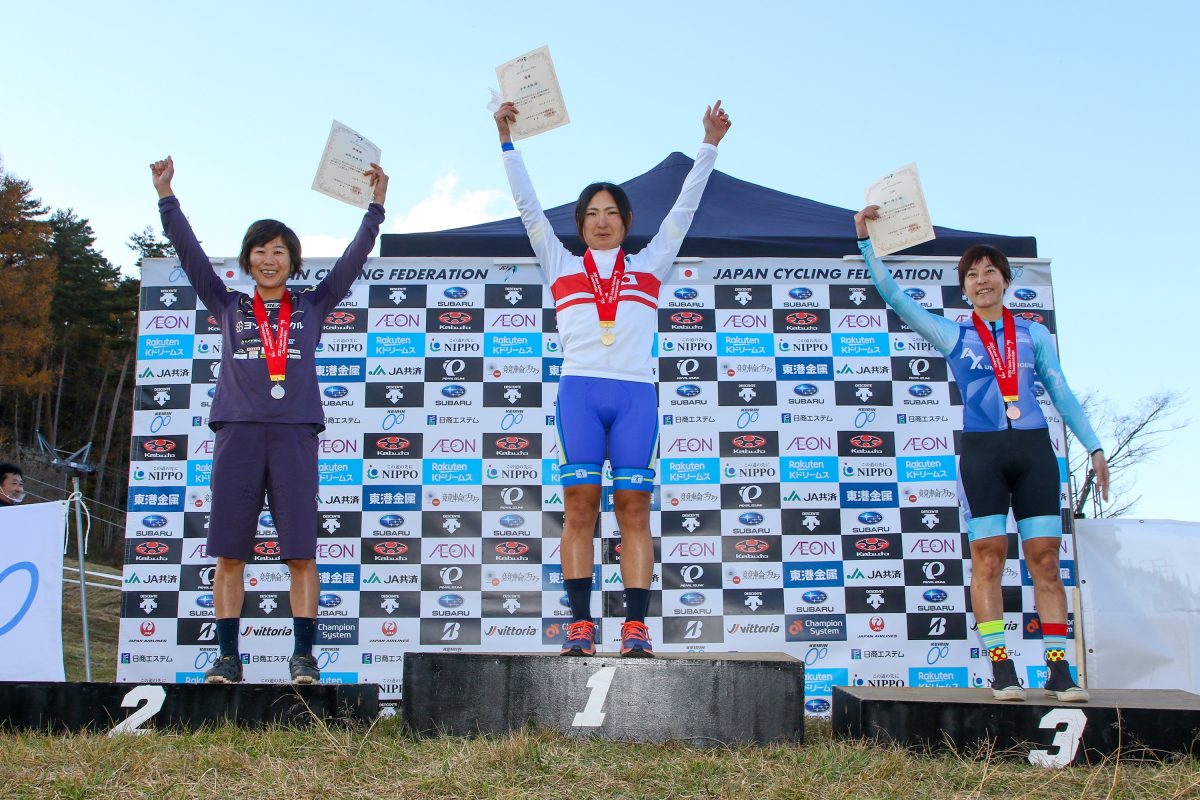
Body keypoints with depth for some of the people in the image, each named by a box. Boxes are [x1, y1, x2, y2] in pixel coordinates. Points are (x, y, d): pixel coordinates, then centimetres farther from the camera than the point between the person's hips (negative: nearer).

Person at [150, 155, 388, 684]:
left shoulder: (312, 307, 17)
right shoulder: (228, 306, 18)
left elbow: (354, 259, 13)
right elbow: (190, 254, 13)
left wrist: (375, 207, 8)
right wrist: (166, 198, 7)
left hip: (294, 432, -1)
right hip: (237, 431, 1)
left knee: (300, 552, -5)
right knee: (229, 552, -1)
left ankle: (303, 656, 0)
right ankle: (227, 657, 6)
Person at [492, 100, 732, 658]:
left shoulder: (649, 265, 20)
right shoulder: (561, 266, 20)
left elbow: (685, 207, 17)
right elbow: (528, 205, 16)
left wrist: (709, 145, 12)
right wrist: (507, 142, 11)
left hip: (636, 392, 0)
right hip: (578, 391, 0)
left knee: (634, 508, -5)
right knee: (579, 507, -6)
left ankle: (636, 626, -7)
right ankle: (580, 623, -5)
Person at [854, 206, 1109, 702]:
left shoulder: (1033, 334, 16)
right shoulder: (952, 336, 12)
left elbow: (1062, 393, 15)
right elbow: (895, 298, 7)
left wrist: (1093, 446, 9)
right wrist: (866, 241, 3)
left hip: (1034, 448, 1)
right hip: (981, 452, -1)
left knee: (1045, 559, -1)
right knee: (988, 558, -5)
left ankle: (1059, 670, 2)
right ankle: (1001, 668, -2)